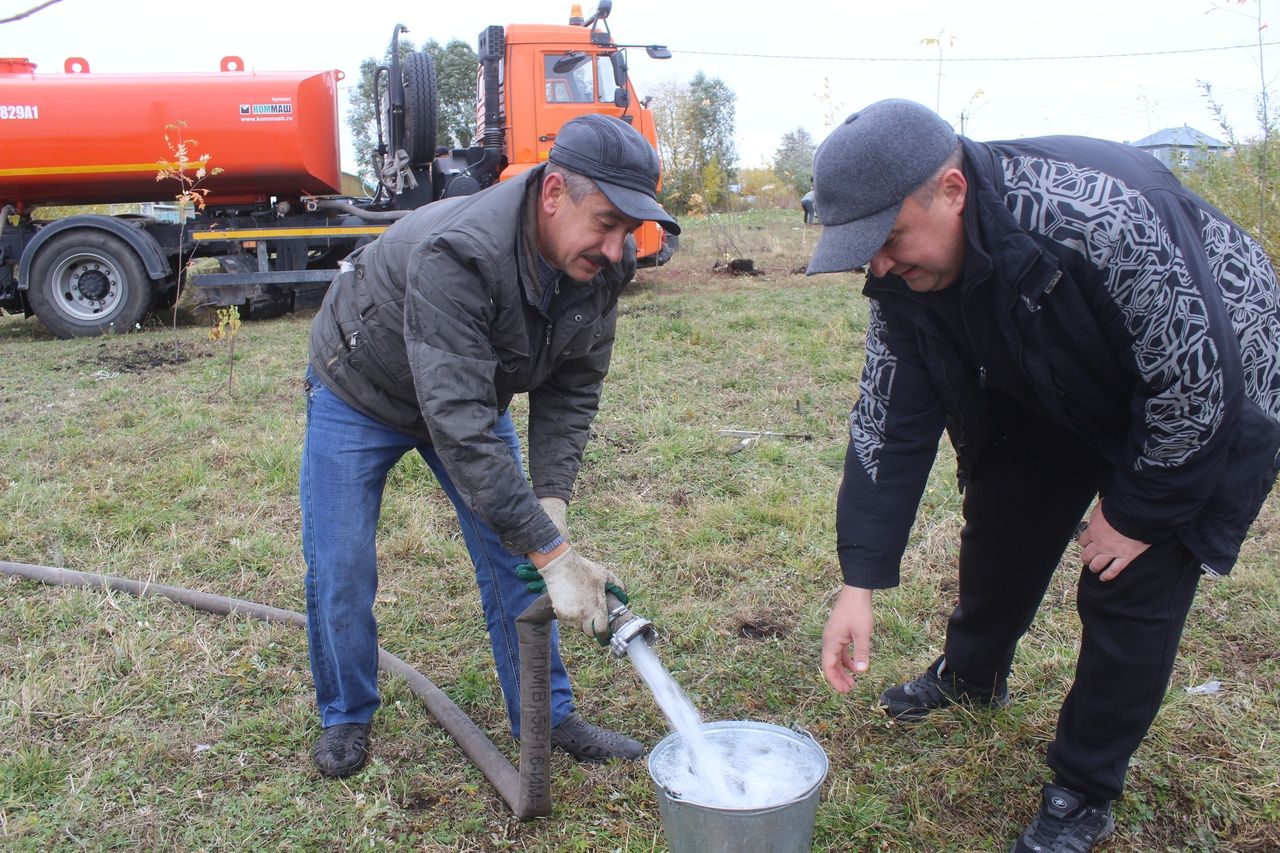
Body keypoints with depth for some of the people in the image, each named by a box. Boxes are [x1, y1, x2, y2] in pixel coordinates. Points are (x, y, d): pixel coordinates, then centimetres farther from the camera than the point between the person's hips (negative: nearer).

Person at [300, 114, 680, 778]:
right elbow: (457, 426, -47)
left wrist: (551, 502, -26)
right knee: (340, 567, -1)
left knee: (513, 560, 1)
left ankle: (546, 717, 15)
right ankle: (346, 716, 23)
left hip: (473, 396, 5)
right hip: (360, 394, -5)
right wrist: (553, 553, -46)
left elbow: (573, 390, -13)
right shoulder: (456, 255, -44)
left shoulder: (602, 263, -22)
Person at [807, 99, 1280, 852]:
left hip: (1206, 403, -6)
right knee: (1002, 532, 14)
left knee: (1134, 587, -7)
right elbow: (890, 420, -15)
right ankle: (971, 676, 44)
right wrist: (861, 580, -19)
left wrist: (1137, 511, -20)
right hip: (1063, 392, 6)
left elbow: (1196, 379, -32)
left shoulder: (1096, 216, -42)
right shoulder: (905, 275, -20)